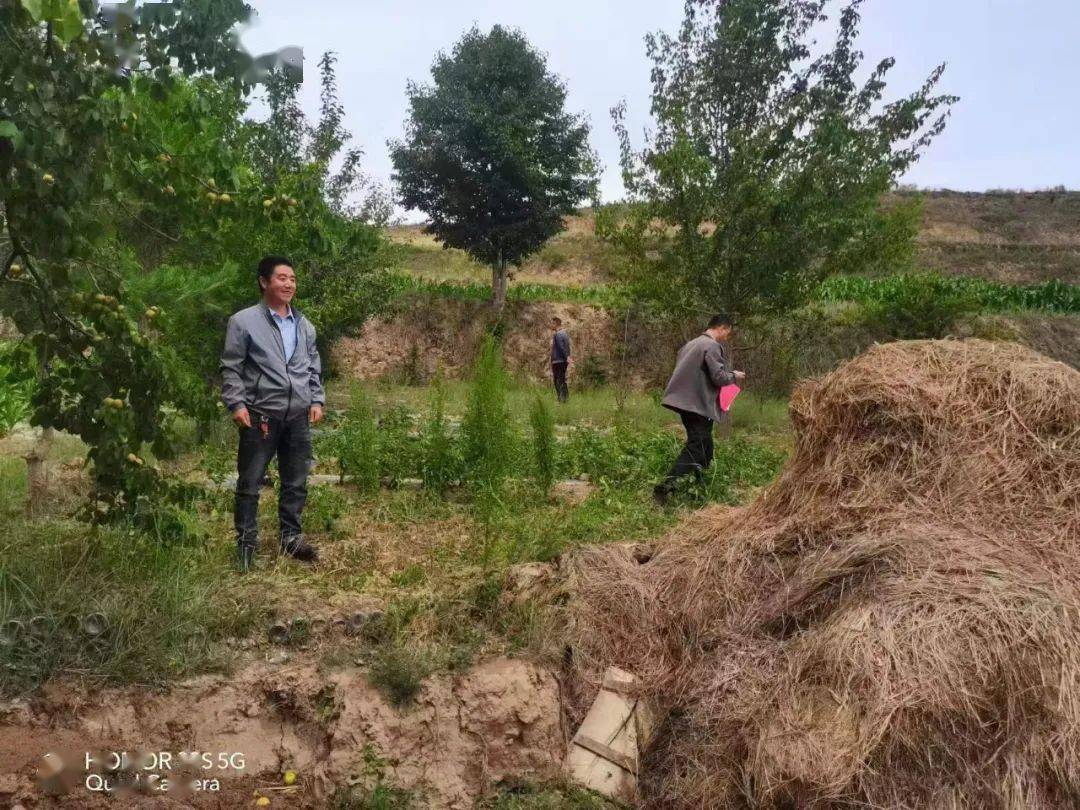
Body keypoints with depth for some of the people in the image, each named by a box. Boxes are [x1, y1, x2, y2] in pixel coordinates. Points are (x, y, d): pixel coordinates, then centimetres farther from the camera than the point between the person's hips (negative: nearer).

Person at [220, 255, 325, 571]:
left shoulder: (304, 325, 13)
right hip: (260, 414, -5)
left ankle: (291, 536, 26)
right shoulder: (244, 322, -3)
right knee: (250, 483, 2)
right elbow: (231, 368, -3)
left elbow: (314, 367, 19)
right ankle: (247, 542, 13)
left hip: (298, 416, 5)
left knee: (296, 482, 12)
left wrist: (316, 400, 10)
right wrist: (236, 404, -12)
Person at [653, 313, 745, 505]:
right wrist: (734, 375, 2)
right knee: (696, 448, -8)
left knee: (704, 447, 20)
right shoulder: (712, 346, -13)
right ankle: (665, 486, -18)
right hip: (699, 405, -9)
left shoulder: (693, 343, 15)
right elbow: (719, 377, -18)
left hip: (685, 401, 9)